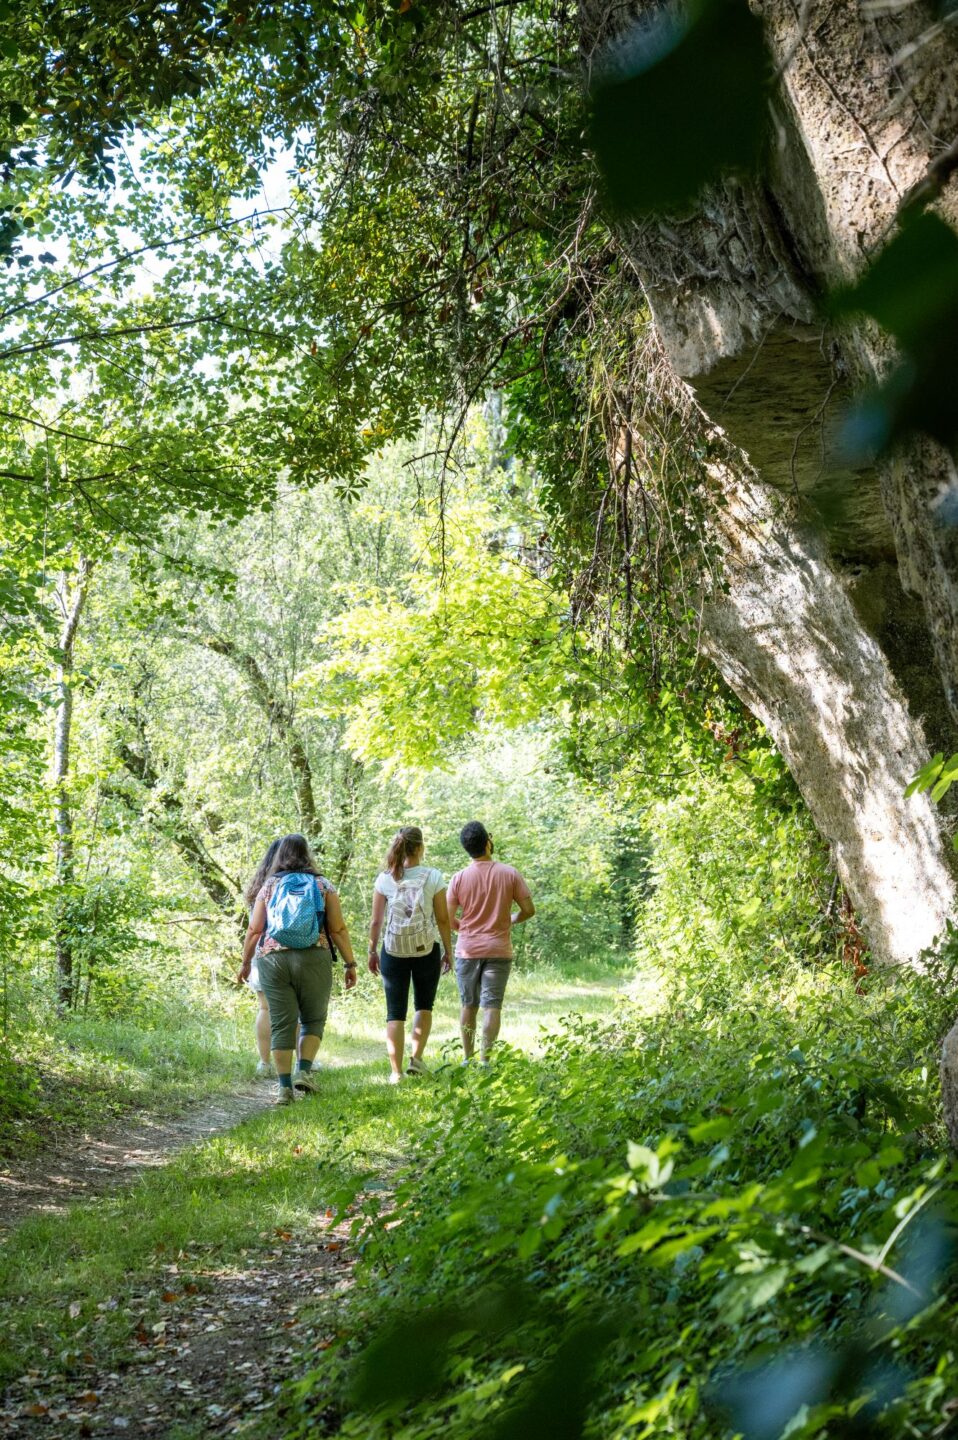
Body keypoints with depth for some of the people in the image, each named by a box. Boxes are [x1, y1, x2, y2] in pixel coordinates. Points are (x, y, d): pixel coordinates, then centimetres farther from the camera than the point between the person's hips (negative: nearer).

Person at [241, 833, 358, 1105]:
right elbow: (338, 929, 0)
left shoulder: (270, 886, 7)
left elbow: (254, 930, 5)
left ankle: (285, 1087, 1)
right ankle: (304, 1071, -2)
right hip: (314, 959, -1)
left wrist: (246, 961, 16)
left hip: (273, 960, 1)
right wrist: (350, 963, 6)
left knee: (282, 1023, 4)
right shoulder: (322, 885, 5)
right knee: (314, 1019, 14)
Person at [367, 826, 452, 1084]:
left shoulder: (384, 879, -4)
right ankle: (416, 1057, 9)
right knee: (424, 1006, 21)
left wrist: (372, 951, 11)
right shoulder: (433, 877, -7)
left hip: (393, 952, 1)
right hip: (426, 951, 0)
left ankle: (396, 1071, 3)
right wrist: (448, 951, 6)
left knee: (395, 1013, 7)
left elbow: (376, 921, -1)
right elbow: (443, 919, -4)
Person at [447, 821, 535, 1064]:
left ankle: (468, 1058, 21)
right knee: (492, 1006, -1)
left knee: (469, 1006, 14)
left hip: (467, 950, 1)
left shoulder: (459, 878, -5)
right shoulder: (509, 874, -5)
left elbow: (448, 919, -4)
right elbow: (529, 910, -3)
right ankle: (485, 1060, -7)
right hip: (499, 950, -1)